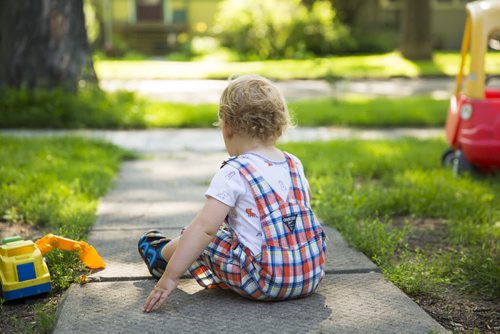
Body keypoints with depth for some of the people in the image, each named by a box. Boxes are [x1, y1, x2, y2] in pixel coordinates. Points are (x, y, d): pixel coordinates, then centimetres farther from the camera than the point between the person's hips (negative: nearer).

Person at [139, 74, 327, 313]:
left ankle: (162, 254, 41)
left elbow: (205, 227, -20)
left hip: (265, 282, -6)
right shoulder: (294, 164, 6)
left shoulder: (233, 174, -14)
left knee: (198, 238, 12)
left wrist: (171, 276, -17)